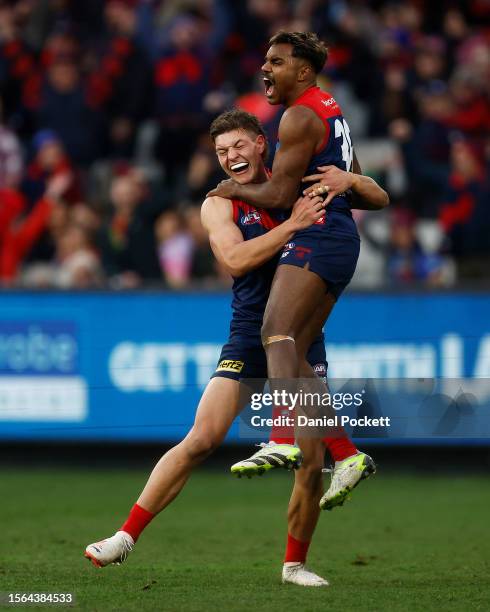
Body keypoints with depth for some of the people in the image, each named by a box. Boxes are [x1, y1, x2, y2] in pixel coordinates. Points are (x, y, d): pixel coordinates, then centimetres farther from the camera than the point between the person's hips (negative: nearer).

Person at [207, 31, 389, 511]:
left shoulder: (301, 116, -8)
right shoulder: (329, 109, 24)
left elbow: (279, 196, -10)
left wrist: (234, 190, 5)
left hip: (316, 237, -11)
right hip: (341, 238, 11)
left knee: (277, 333, -27)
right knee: (292, 352, 9)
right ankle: (346, 457, 4)